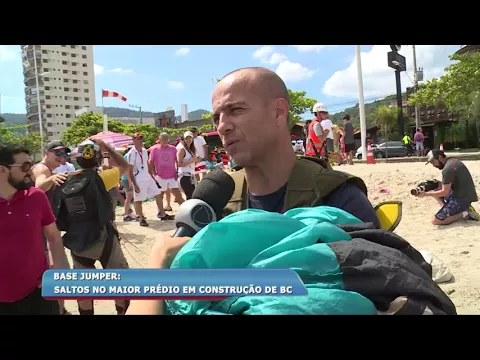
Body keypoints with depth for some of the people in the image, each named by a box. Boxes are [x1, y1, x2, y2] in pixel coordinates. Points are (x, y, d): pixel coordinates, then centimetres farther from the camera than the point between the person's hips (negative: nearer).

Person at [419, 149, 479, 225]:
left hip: (462, 199, -10)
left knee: (435, 221, -12)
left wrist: (425, 194, -15)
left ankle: (464, 214, -8)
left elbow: (445, 192, -19)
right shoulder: (453, 161, 10)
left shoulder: (448, 168, -20)